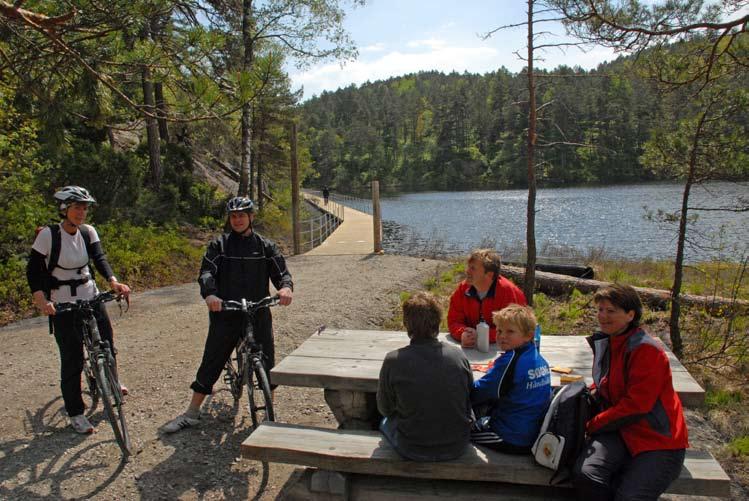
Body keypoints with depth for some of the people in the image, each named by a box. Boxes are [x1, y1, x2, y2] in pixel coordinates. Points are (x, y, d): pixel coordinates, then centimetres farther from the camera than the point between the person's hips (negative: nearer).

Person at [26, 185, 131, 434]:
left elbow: (99, 258, -10)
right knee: (72, 358, 0)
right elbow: (33, 270, -13)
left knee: (106, 346, 13)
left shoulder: (88, 232, 0)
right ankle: (75, 413, 14)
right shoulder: (48, 234, -13)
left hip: (91, 297, 5)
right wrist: (41, 300, -28)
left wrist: (113, 282, -28)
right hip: (62, 305, -4)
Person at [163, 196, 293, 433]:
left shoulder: (265, 245, 9)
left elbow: (281, 270, 0)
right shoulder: (219, 244, 6)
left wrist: (285, 286, -25)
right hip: (225, 314, 0)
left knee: (267, 363, 0)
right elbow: (206, 272, -7)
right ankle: (191, 413, 16)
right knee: (211, 362, 3)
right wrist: (209, 294, -29)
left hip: (258, 314, 1)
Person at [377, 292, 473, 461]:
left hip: (413, 451, -2)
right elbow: (469, 404, 3)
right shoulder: (459, 356, -12)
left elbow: (385, 408, -3)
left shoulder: (393, 361, -19)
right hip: (457, 447, 2)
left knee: (386, 421, 28)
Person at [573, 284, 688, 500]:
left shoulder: (646, 350, -17)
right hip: (619, 430, 5)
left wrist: (592, 425, -11)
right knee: (586, 474, -23)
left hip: (657, 438, -5)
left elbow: (635, 405, -19)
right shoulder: (603, 343, 7)